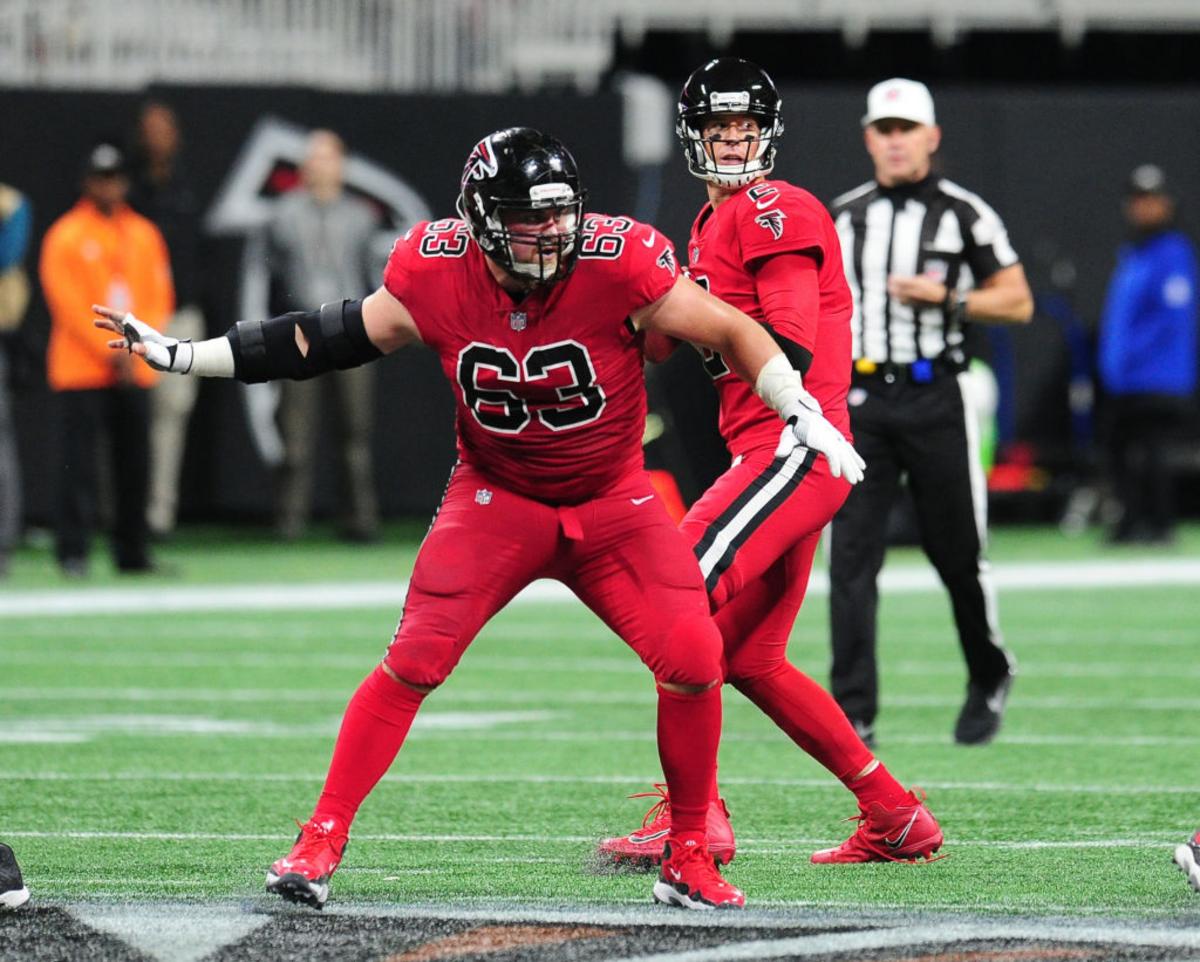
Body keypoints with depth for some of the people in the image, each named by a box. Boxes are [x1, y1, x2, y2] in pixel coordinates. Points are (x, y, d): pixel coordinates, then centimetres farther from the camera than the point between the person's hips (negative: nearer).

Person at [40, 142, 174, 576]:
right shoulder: (65, 237, -2)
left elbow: (158, 300, 10)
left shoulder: (144, 235, 12)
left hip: (134, 373, 5)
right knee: (79, 460, -9)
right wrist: (111, 354, -12)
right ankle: (72, 552, -9)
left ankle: (132, 552, 11)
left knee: (135, 462, 4)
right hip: (81, 372, -5)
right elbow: (68, 305, -8)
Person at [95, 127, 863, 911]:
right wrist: (180, 356, -2)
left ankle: (689, 859, 3)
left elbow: (731, 332, -9)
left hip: (612, 505, 0)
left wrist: (801, 413, -14)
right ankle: (321, 842, -5)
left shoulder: (617, 264, -23)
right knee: (415, 661, -15)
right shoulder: (437, 276, -16)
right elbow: (330, 341, -2)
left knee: (693, 657, -16)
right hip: (498, 499, 0)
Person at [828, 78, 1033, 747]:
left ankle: (991, 676, 30)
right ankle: (853, 712, -10)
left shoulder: (965, 215, -1)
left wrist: (946, 298, -15)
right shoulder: (845, 216, 11)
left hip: (936, 397, -3)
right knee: (852, 556, -8)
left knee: (958, 553, 4)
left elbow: (1019, 304, -1)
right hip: (861, 400, 3)